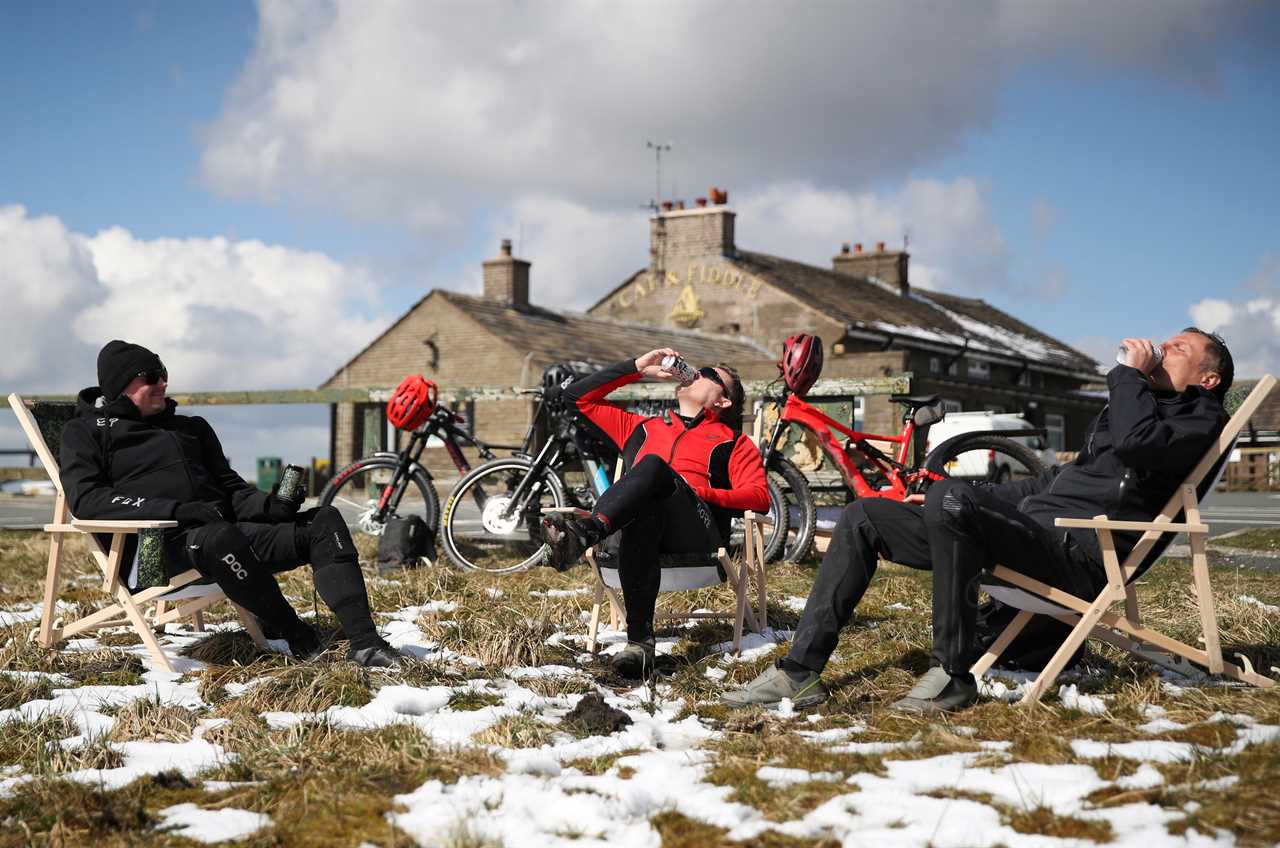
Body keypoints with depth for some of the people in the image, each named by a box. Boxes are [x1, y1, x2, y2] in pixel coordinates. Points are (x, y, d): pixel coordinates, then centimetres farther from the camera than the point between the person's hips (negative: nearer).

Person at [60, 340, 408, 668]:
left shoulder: (192, 427, 28)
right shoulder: (86, 431, 10)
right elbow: (86, 499, -7)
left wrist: (271, 505, 0)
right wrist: (178, 511, -17)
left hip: (224, 530, 6)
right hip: (158, 546, -6)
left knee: (324, 521, -11)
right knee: (220, 539, -40)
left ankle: (363, 642, -24)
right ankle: (296, 636, -21)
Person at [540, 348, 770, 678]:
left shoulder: (733, 442, 28)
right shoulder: (641, 427, 39)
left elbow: (759, 497, 9)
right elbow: (579, 395, 37)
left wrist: (702, 493, -7)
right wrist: (638, 367, 32)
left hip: (696, 531, -2)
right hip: (641, 514, 2)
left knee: (654, 465, -34)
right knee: (642, 514, -39)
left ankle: (583, 532, -57)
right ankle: (640, 642, -49)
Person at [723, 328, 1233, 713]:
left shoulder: (1201, 418, 4)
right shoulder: (1129, 408, 32)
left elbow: (1137, 443, -20)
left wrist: (1131, 373, -1)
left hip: (1076, 552, -9)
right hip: (1031, 523, 9)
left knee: (951, 496, -36)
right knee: (864, 517, 1)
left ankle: (954, 676, -24)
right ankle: (801, 671, -7)